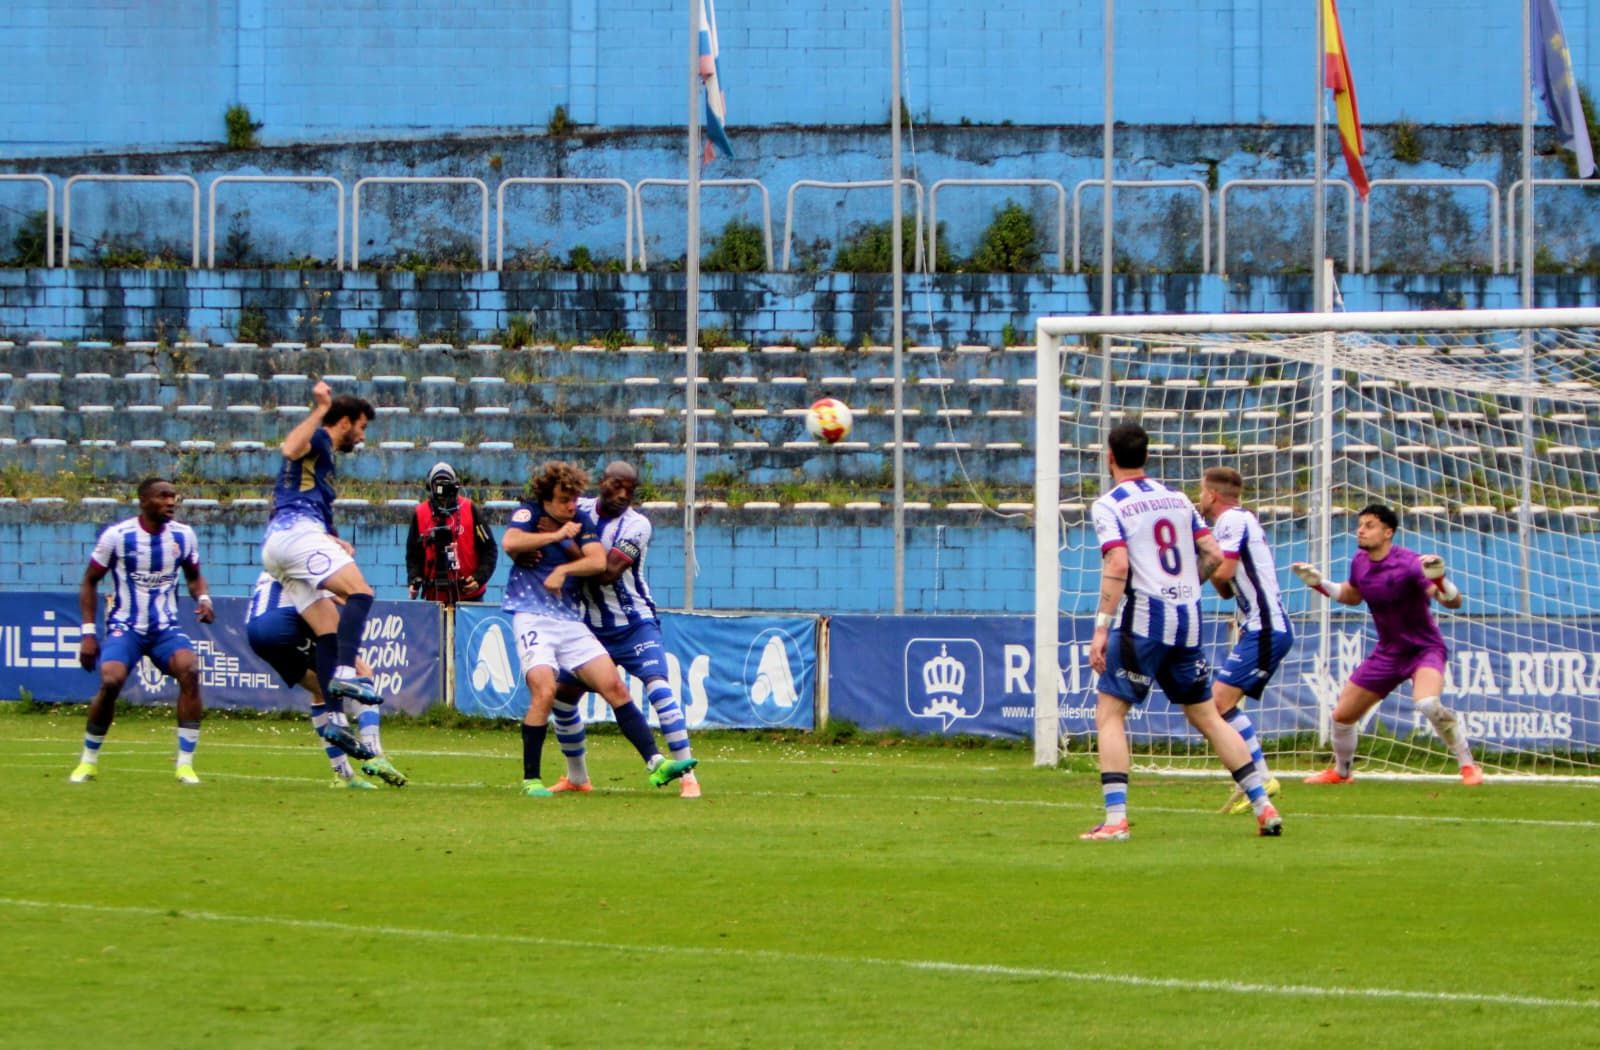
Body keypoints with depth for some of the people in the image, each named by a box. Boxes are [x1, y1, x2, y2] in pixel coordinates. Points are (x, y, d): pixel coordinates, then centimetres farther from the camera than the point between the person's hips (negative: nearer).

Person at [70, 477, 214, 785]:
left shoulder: (183, 536, 0)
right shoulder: (117, 535, -10)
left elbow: (194, 576, 17)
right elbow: (90, 581, 1)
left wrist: (203, 599, -6)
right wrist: (88, 633, -4)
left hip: (166, 627, 3)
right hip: (124, 627, -3)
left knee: (190, 671, -26)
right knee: (111, 682, -26)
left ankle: (185, 764, -17)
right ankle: (89, 760, 0)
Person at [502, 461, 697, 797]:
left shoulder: (580, 522, 10)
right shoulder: (529, 513, -2)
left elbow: (598, 561, -5)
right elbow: (509, 543, -23)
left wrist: (563, 570, -18)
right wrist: (557, 535, -16)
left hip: (571, 621, 5)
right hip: (532, 617, -5)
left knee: (614, 687, -2)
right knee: (544, 691, -23)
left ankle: (655, 763, -3)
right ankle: (531, 779, -12)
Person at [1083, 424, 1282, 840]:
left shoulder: (1109, 505, -4)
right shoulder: (1177, 499, 13)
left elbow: (1117, 565, -17)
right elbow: (1213, 555, 10)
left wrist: (1101, 627, -19)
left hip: (1143, 618, -6)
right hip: (1188, 619, 6)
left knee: (1109, 713, -1)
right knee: (1206, 715, 14)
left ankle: (1115, 819, -14)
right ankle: (1264, 809, 12)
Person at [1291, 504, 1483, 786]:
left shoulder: (1408, 563, -23)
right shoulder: (1360, 562, -2)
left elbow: (1453, 602, -29)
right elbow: (1352, 595, 21)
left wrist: (1438, 578, -48)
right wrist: (1318, 584, 7)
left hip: (1424, 649, -7)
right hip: (1387, 653, 7)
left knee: (1427, 704, -36)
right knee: (1342, 715, 9)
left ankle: (1468, 766, -19)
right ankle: (1340, 772, 37)